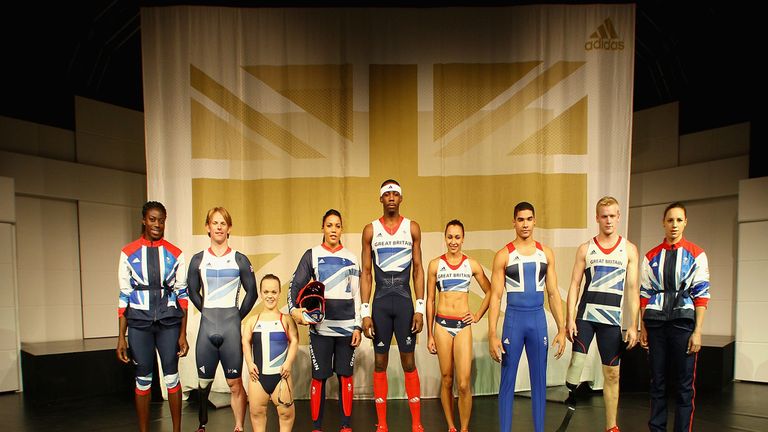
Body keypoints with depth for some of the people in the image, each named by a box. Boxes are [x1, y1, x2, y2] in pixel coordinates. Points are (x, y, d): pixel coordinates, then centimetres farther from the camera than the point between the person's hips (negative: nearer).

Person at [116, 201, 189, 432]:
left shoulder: (175, 254, 2)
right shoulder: (129, 253, 2)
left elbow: (182, 294, 3)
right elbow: (124, 296, 2)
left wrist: (183, 333, 0)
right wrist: (121, 337, -1)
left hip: (169, 321, 0)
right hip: (139, 321, 0)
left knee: (171, 377, 6)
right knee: (143, 378, 8)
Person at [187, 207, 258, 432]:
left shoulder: (240, 260, 2)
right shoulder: (198, 259, 6)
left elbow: (251, 292, 5)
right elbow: (192, 291, 14)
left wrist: (238, 317, 2)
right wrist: (207, 312, 9)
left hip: (231, 326, -2)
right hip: (207, 325, 2)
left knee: (235, 383, 1)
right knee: (204, 380, 11)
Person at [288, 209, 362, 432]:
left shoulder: (351, 258, 8)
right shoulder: (312, 254, 4)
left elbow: (357, 294, 8)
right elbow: (296, 284, -3)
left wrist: (358, 326, 3)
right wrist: (294, 309, -21)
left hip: (347, 325, 2)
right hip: (320, 324, -1)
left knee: (345, 375, 7)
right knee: (319, 376, 2)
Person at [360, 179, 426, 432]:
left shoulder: (412, 228, 4)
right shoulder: (370, 230, 3)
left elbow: (418, 270, 3)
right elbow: (366, 272, 3)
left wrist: (420, 308, -4)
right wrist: (365, 312, -4)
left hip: (404, 301, 0)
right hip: (380, 302, 1)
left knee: (409, 363, 4)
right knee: (380, 363, 7)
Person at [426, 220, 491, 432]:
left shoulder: (472, 264, 3)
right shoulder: (435, 264, 1)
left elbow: (490, 292, 15)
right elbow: (429, 300, 4)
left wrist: (478, 315, 5)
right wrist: (429, 335, 3)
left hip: (464, 325, 0)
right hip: (442, 324, 0)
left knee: (463, 384, -6)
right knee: (446, 380, 9)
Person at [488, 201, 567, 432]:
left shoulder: (546, 253, 5)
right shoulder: (503, 255, -4)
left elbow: (553, 293, 8)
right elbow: (495, 296, -6)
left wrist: (561, 329, 3)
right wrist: (492, 335, -12)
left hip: (538, 319, 3)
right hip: (514, 318, -2)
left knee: (539, 381, 11)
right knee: (507, 381, 5)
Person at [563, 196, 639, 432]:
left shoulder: (629, 249, 5)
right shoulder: (585, 249, 4)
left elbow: (632, 289, 3)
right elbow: (574, 285, 1)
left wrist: (633, 325, -2)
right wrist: (569, 319, -7)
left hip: (612, 319, 1)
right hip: (585, 315, -1)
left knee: (612, 374, 8)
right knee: (577, 361, -10)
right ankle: (570, 402, 11)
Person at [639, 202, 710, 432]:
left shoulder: (696, 255, 2)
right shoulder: (651, 256, 8)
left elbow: (702, 294, -2)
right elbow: (644, 294, 9)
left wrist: (697, 331, -7)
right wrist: (642, 328, 6)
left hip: (683, 321, -2)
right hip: (655, 322, 2)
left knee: (685, 384, 4)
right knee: (657, 382, 10)